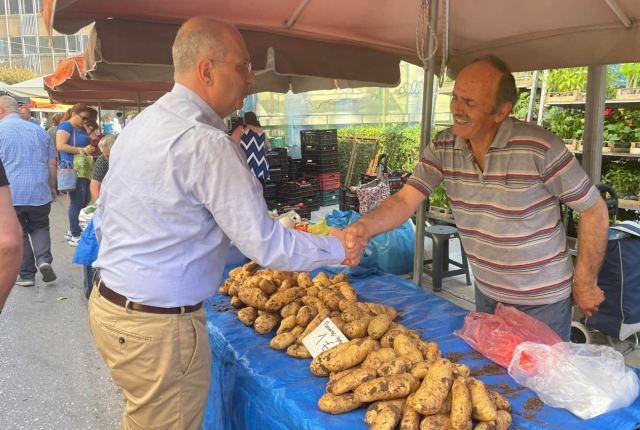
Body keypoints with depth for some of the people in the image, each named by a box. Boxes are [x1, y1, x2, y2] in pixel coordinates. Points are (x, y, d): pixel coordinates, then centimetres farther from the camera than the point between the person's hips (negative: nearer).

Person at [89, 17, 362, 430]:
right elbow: (266, 245, -22)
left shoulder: (139, 124, 6)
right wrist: (337, 248, -7)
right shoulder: (207, 143, -23)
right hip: (159, 326, -9)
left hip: (107, 303, 9)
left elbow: (105, 214, 13)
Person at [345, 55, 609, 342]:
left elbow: (594, 209, -13)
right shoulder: (443, 147, -10)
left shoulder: (540, 149, -23)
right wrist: (365, 227, -35)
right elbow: (406, 200, -15)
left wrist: (586, 282, -7)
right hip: (486, 295, 5)